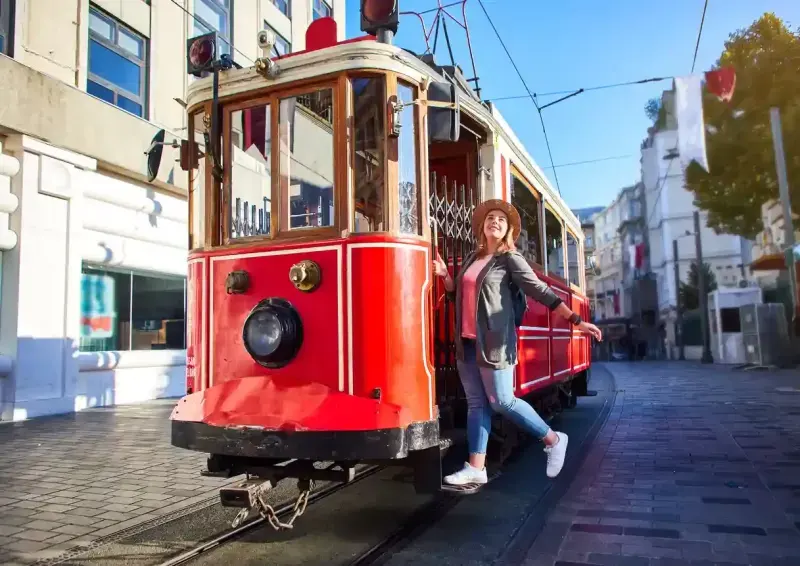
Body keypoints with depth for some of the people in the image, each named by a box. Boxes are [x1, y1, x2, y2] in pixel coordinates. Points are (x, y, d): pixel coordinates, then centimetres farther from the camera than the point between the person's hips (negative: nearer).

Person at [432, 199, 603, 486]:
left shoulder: (510, 259, -4)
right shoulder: (473, 258, 15)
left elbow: (540, 290, -9)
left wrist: (576, 320, -14)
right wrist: (444, 276, 6)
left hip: (493, 342, -6)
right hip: (466, 342, 6)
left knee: (502, 401, -4)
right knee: (476, 403, 7)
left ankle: (553, 440, 17)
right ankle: (476, 467, 13)